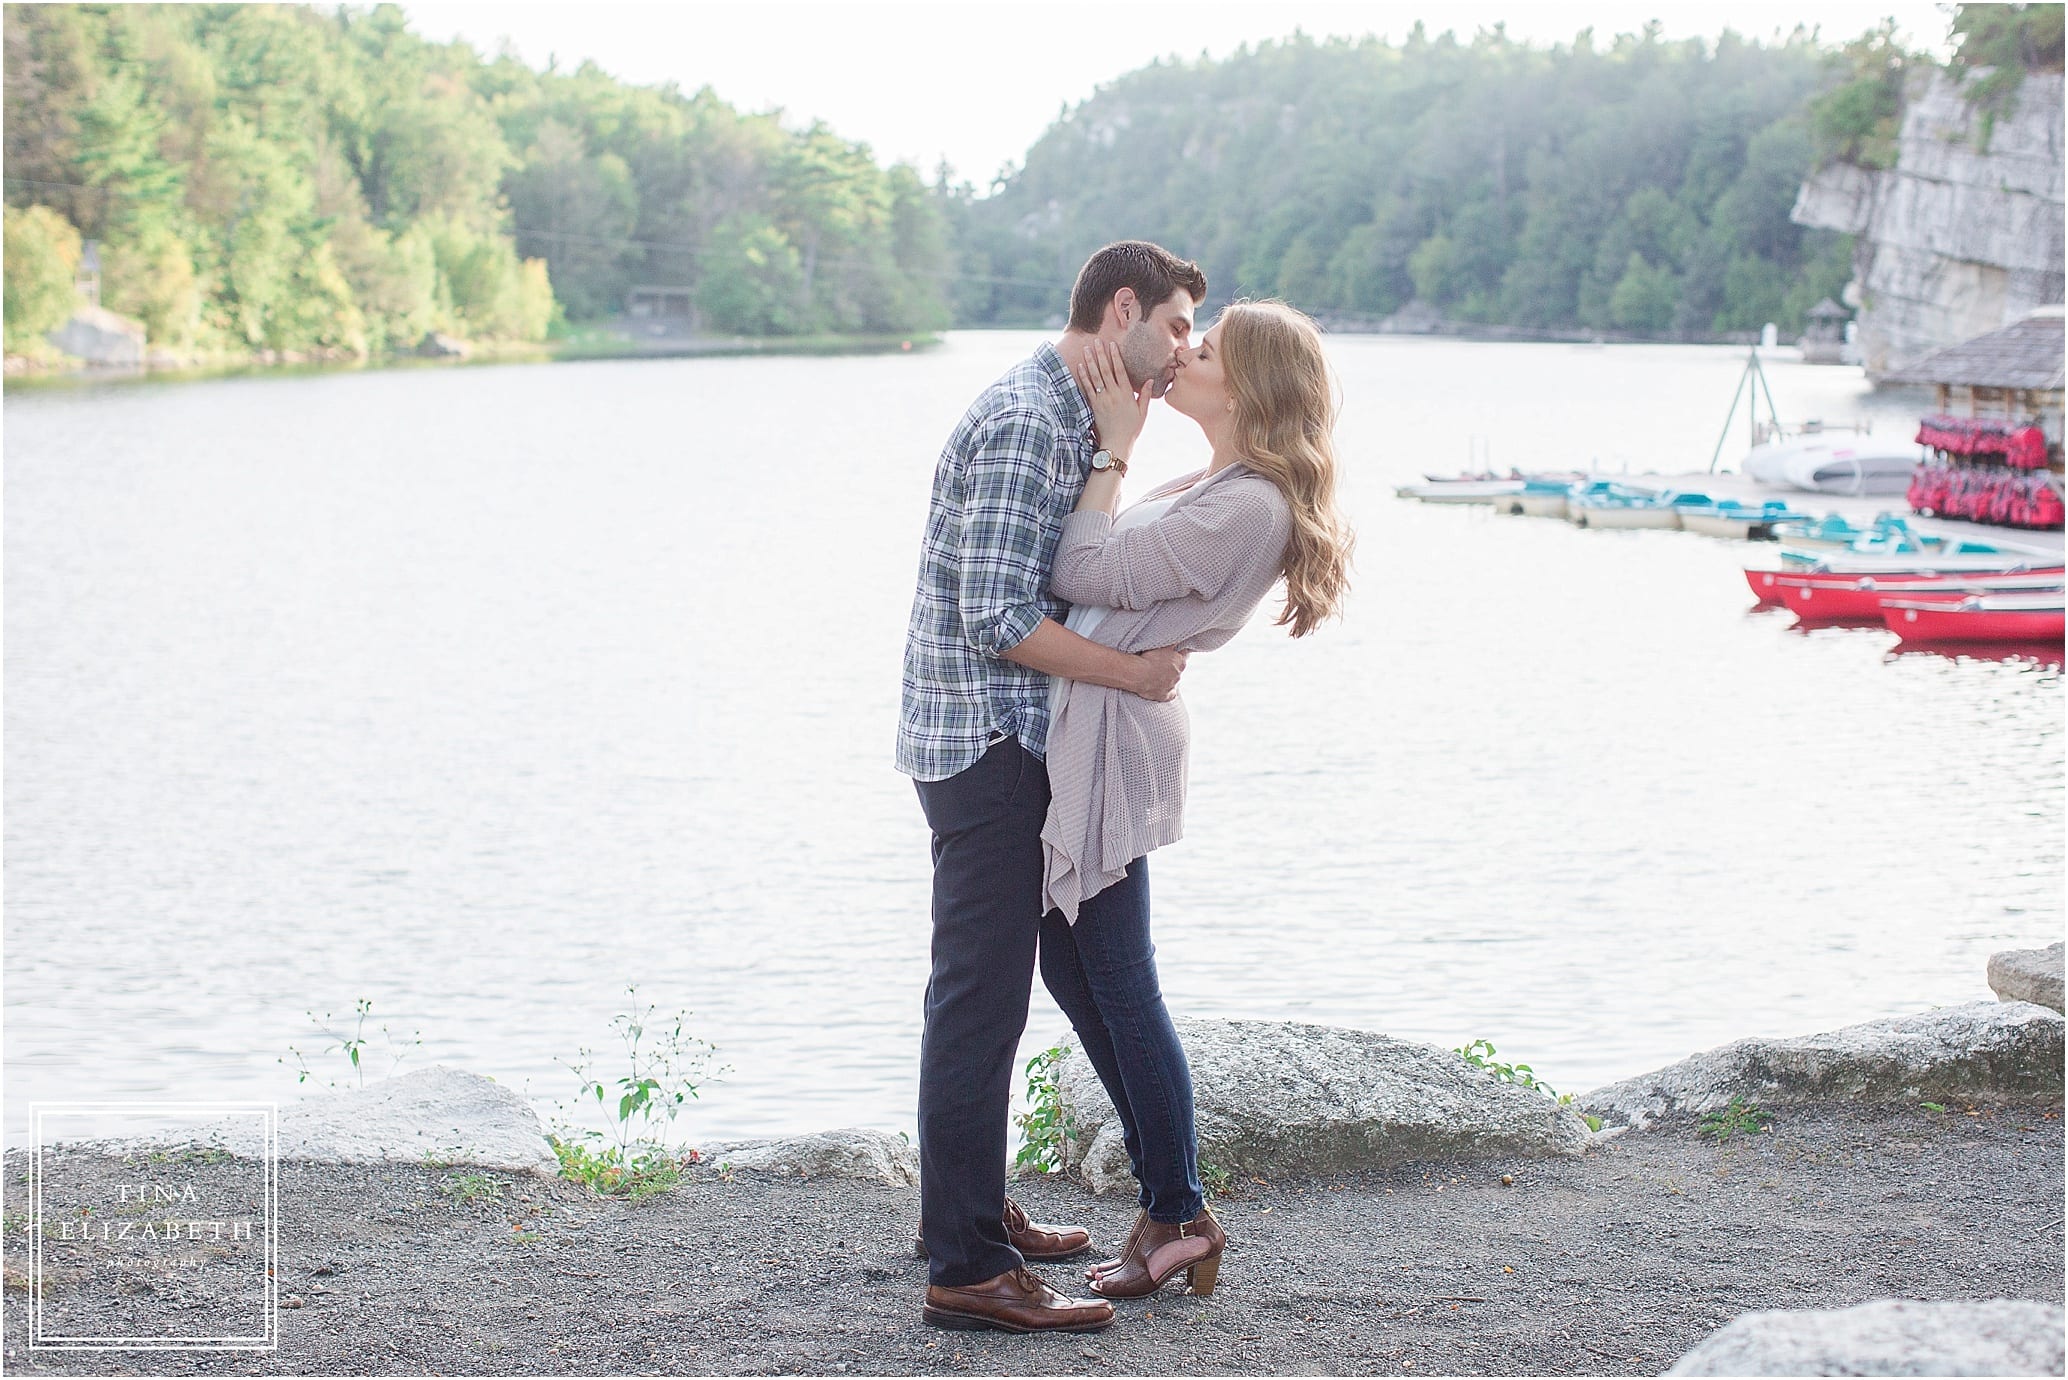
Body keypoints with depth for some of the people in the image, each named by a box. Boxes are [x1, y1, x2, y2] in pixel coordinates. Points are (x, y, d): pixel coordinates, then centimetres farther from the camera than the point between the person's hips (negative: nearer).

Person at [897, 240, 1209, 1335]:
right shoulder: (1027, 421, -18)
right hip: (985, 742, -11)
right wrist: (1137, 673, -17)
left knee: (988, 987, 19)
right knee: (980, 997, -9)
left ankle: (967, 1208, 32)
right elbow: (998, 616, -24)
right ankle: (967, 1269, -6)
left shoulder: (1067, 417, 16)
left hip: (1004, 742, 11)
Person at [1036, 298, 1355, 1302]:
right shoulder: (1216, 489, 16)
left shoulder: (1247, 506, -18)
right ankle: (1170, 1196, 26)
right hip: (1080, 732, 11)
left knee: (1120, 987, -2)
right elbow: (1100, 572, 15)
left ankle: (1179, 1217, 11)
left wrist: (1115, 446, -14)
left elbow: (1084, 576, -20)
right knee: (1069, 967, 16)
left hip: (1113, 737, -11)